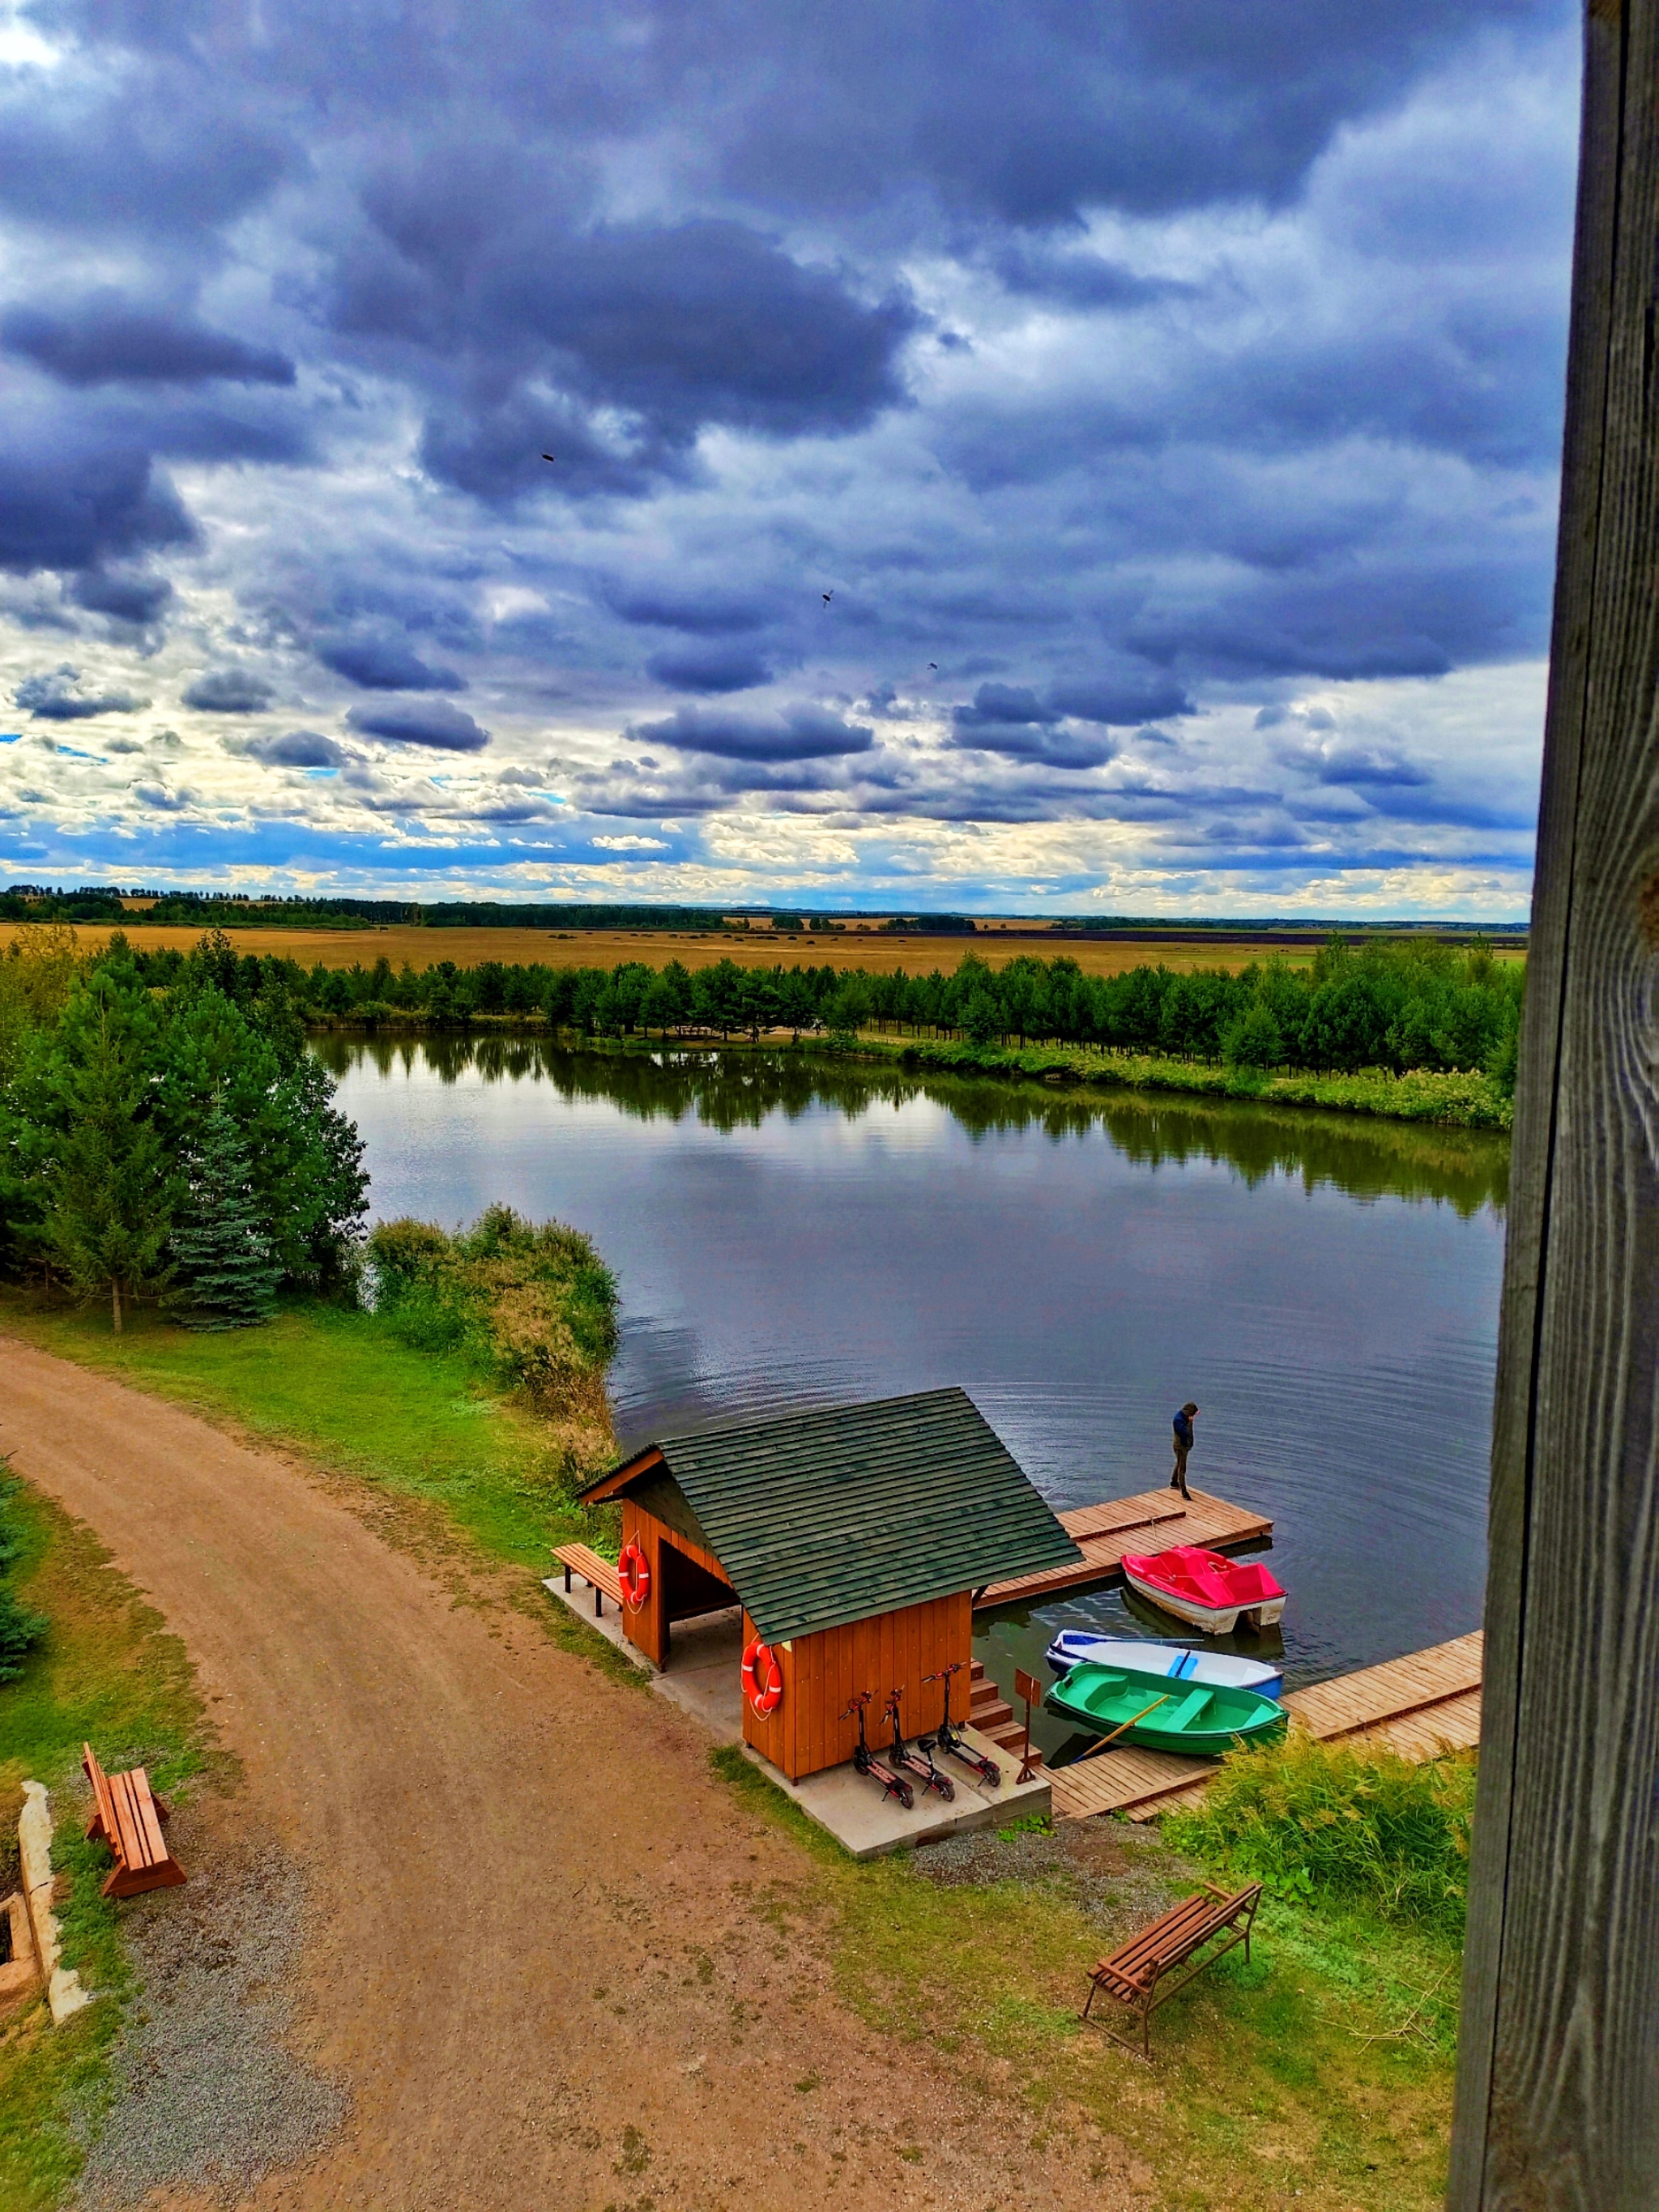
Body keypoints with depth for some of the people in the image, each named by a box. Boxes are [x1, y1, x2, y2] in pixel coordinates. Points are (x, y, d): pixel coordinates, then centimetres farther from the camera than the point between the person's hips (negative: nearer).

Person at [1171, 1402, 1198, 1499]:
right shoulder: (1178, 1419, -26)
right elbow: (1186, 1432, -31)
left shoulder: (1184, 1416, 4)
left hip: (1185, 1445, 10)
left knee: (1179, 1464, 24)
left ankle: (1174, 1483, 40)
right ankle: (1183, 1491, -2)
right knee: (1182, 1468, -5)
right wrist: (1190, 1422, -25)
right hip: (1180, 1446, -10)